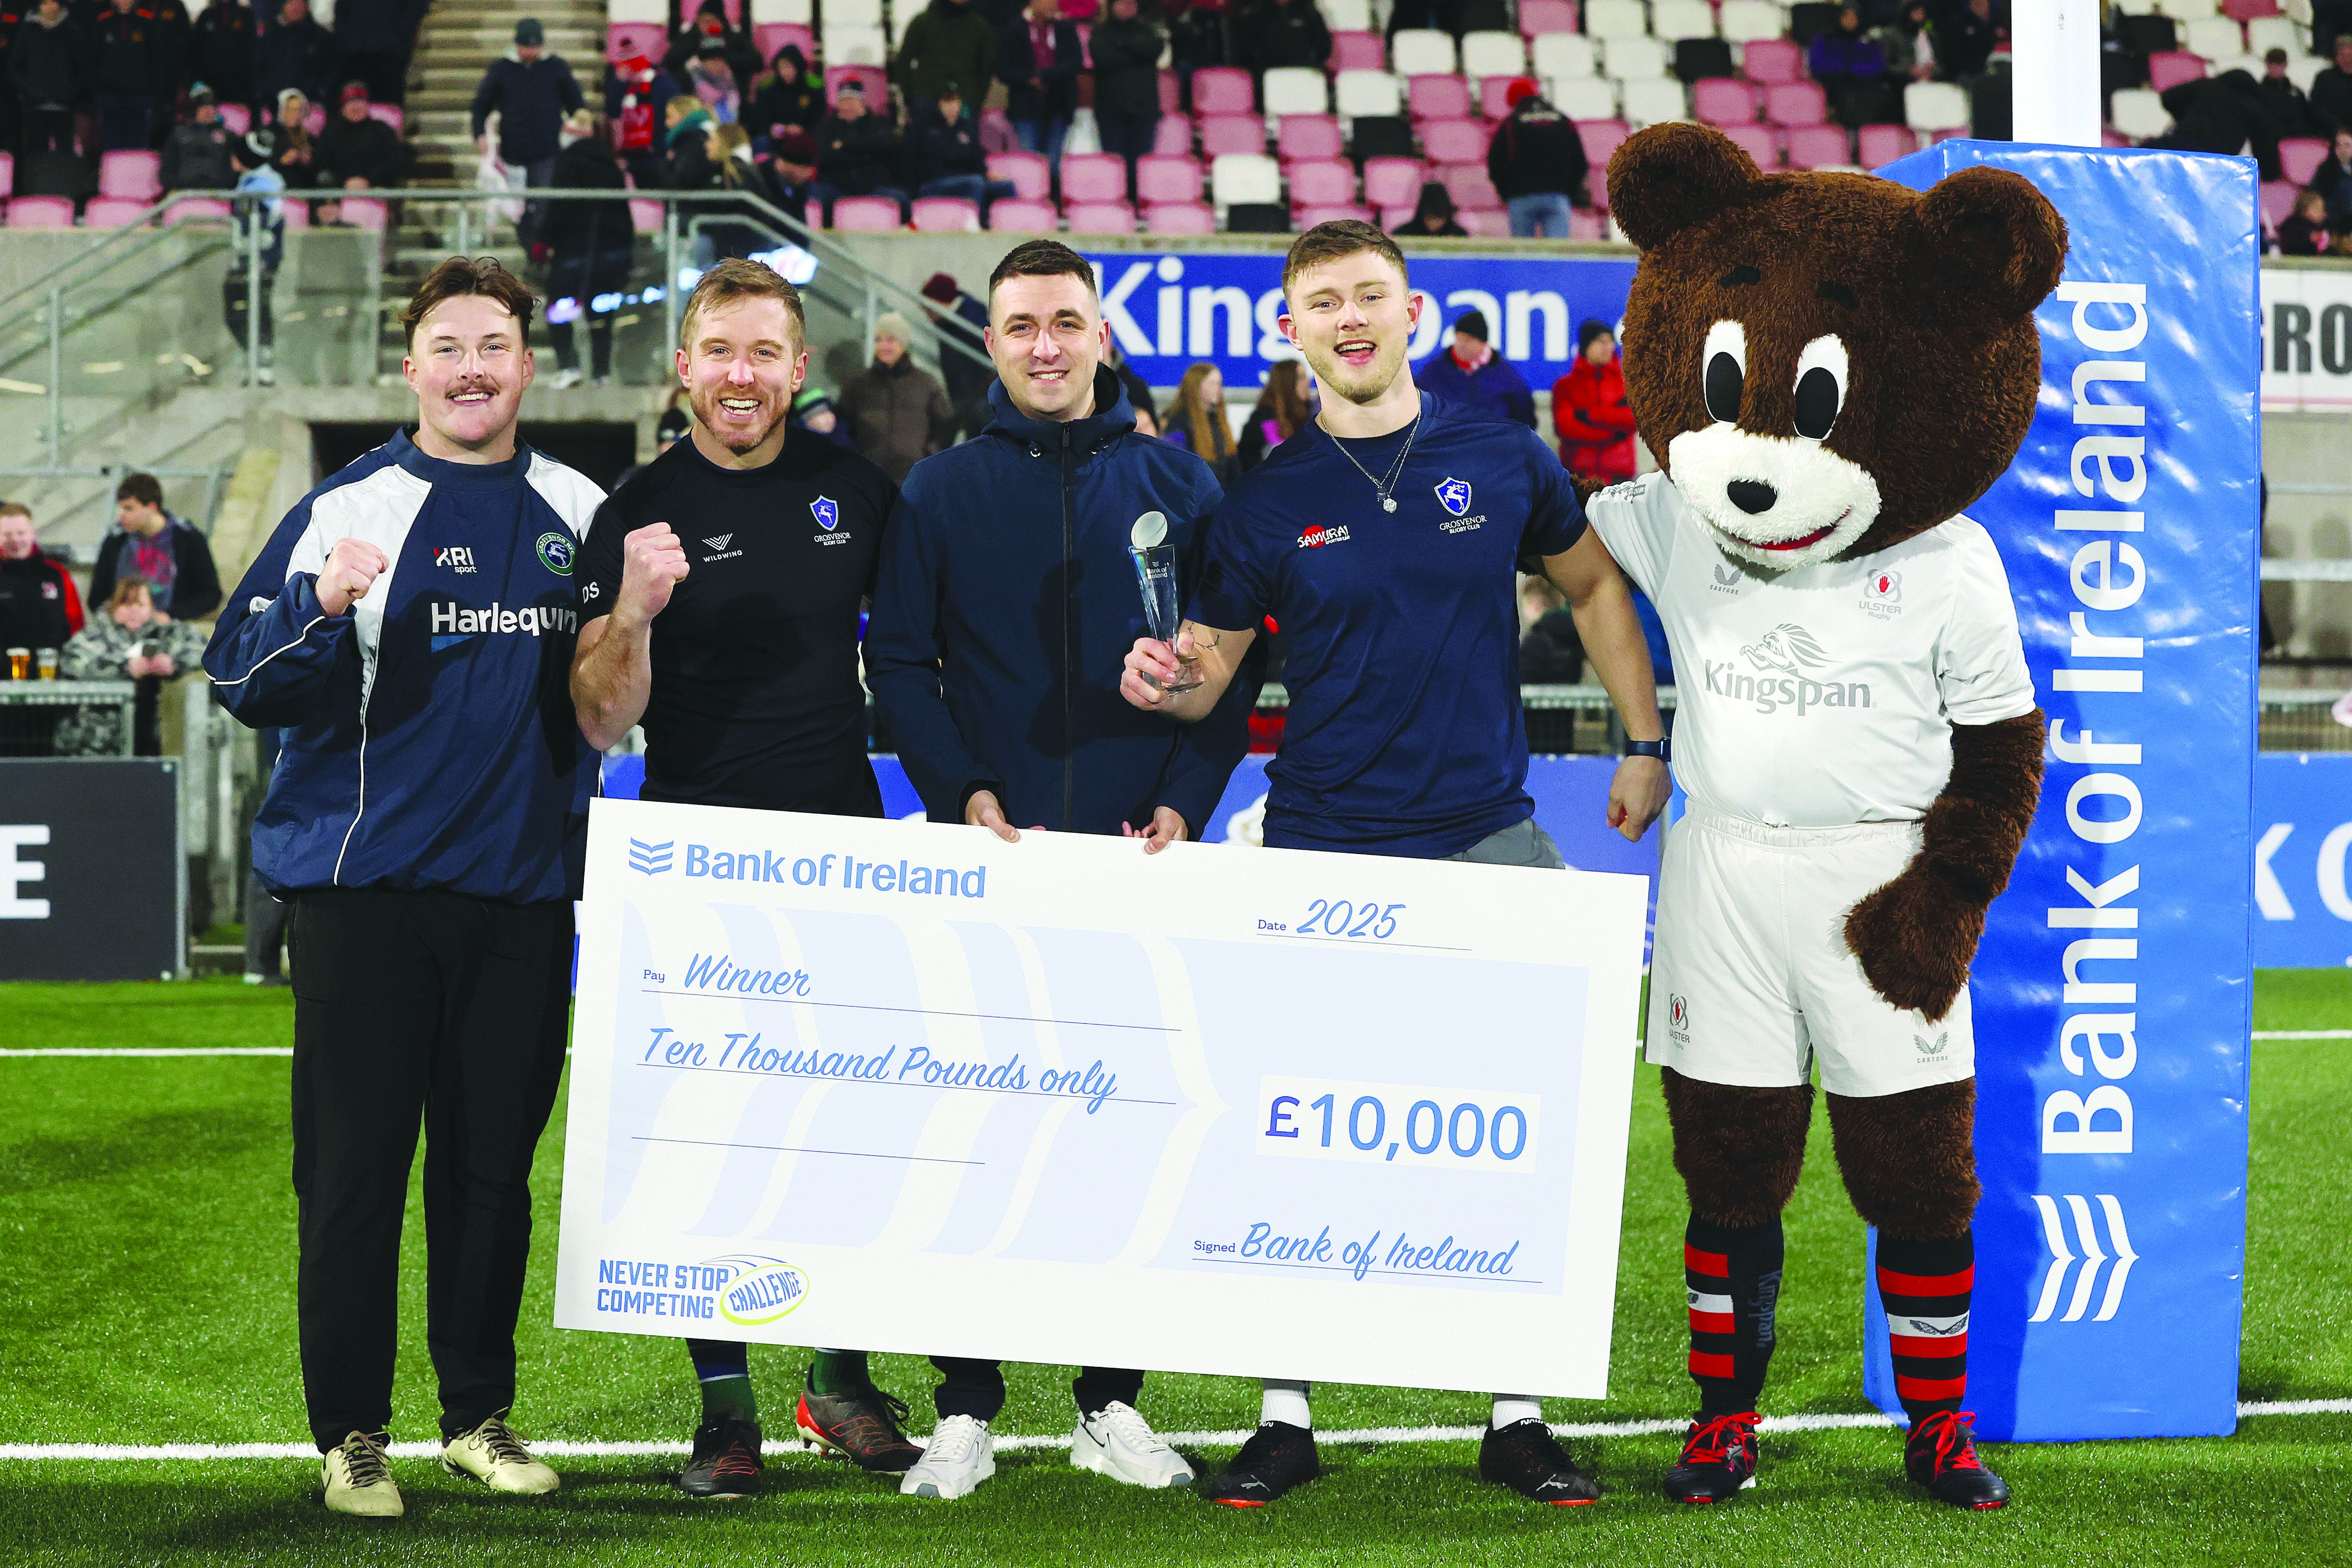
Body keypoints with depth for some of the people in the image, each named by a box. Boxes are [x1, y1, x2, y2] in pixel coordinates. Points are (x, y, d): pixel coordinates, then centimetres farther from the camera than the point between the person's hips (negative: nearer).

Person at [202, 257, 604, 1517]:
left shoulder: (581, 514, 10)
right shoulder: (348, 511, -3)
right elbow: (246, 686, -7)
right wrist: (321, 611, -25)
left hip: (525, 885, 3)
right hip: (369, 887, -3)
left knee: (494, 1162, 8)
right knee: (355, 1163, 0)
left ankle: (480, 1414, 18)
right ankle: (349, 1429, 8)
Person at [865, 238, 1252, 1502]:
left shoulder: (1178, 486, 7)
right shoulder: (941, 492, 6)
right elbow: (898, 662, 4)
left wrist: (1185, 800, -5)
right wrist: (962, 792, -8)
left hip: (1140, 865, 1)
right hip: (991, 856, -1)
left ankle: (1112, 1398, 13)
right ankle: (966, 1407, 6)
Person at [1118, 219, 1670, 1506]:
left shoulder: (1503, 463, 4)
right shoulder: (1268, 504, 3)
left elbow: (1594, 587, 18)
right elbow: (1208, 668, 7)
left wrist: (1645, 744, 14)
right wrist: (1165, 683, -16)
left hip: (1489, 838, 1)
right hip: (1324, 850, -1)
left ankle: (1518, 1417, 11)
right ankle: (1286, 1419, 10)